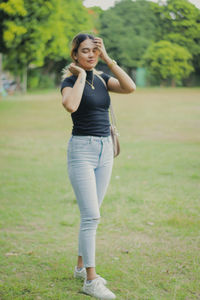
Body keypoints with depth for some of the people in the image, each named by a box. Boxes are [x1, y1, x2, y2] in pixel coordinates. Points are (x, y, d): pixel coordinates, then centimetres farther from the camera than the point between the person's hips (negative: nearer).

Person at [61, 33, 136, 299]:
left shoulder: (102, 79, 10)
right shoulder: (70, 81, -6)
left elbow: (130, 87, -8)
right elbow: (71, 106, -30)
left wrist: (107, 59, -9)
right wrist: (81, 75, -16)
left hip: (105, 149, 6)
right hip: (81, 150, -6)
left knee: (91, 214, 13)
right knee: (91, 216, -11)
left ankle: (81, 267, 26)